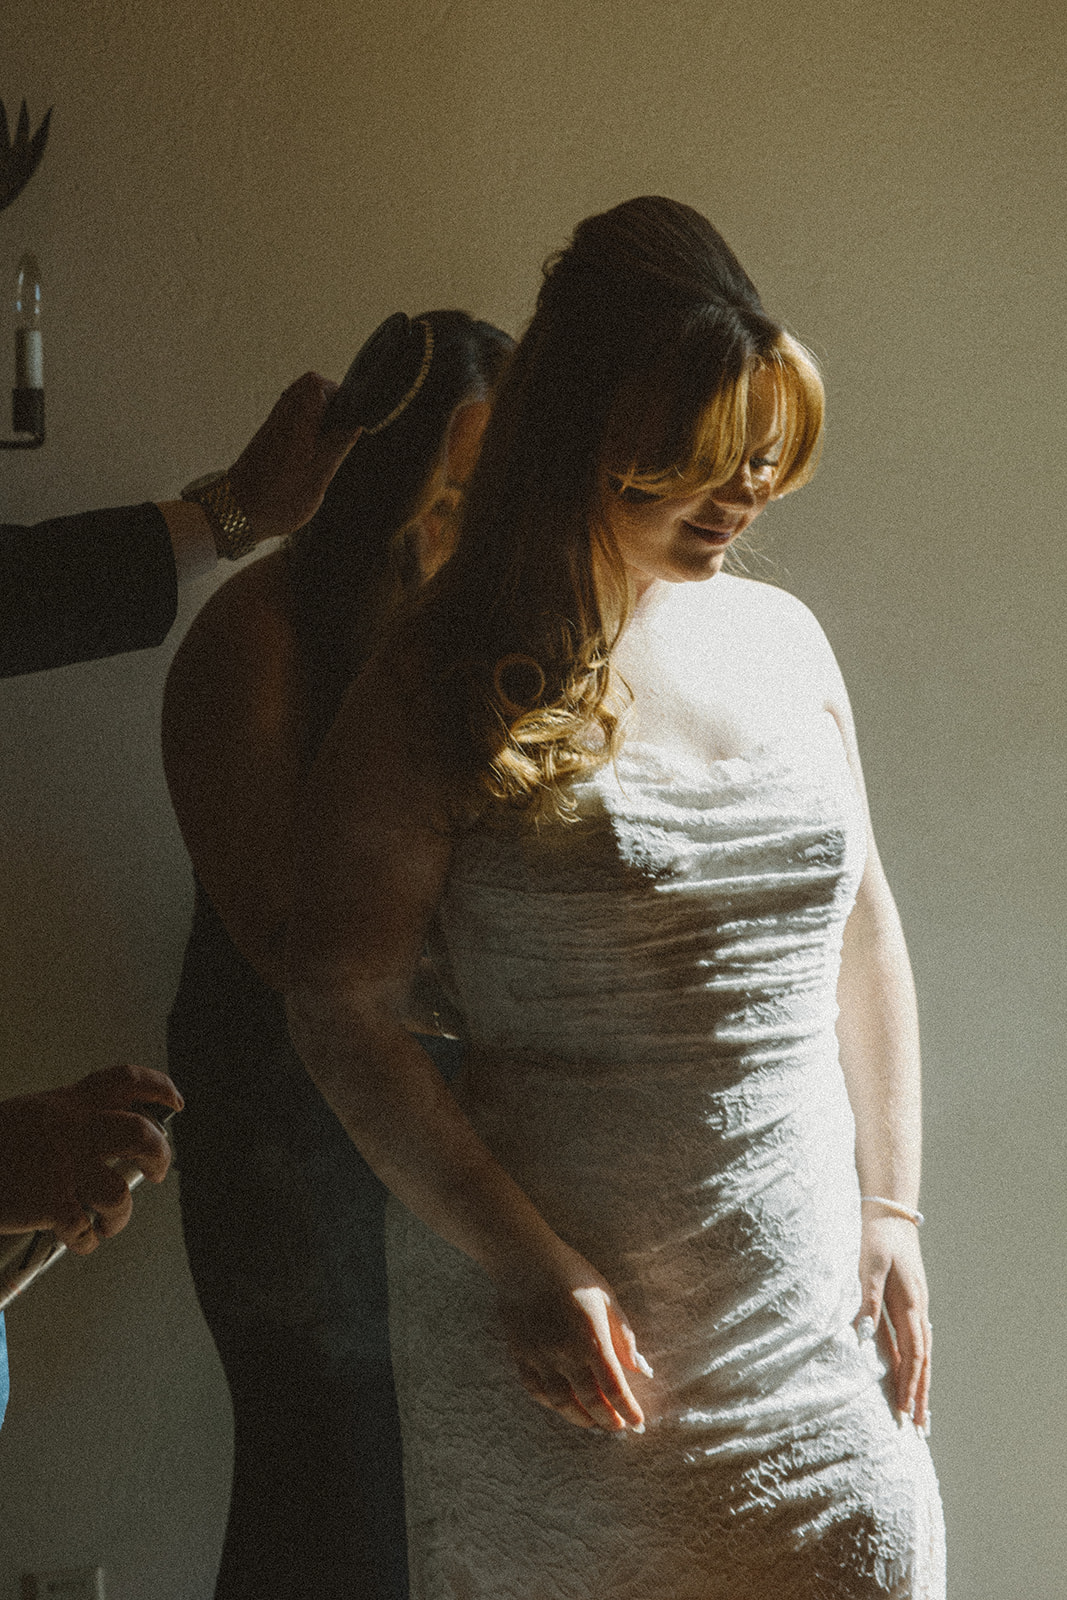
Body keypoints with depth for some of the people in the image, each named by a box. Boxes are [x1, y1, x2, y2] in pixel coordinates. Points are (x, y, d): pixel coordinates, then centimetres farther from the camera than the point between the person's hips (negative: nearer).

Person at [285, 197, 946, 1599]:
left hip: (803, 1303, 5)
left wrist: (893, 1212, 9)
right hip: (558, 1312, -5)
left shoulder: (782, 638, 7)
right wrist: (527, 1265, -15)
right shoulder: (445, 690, -10)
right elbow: (340, 1001, -11)